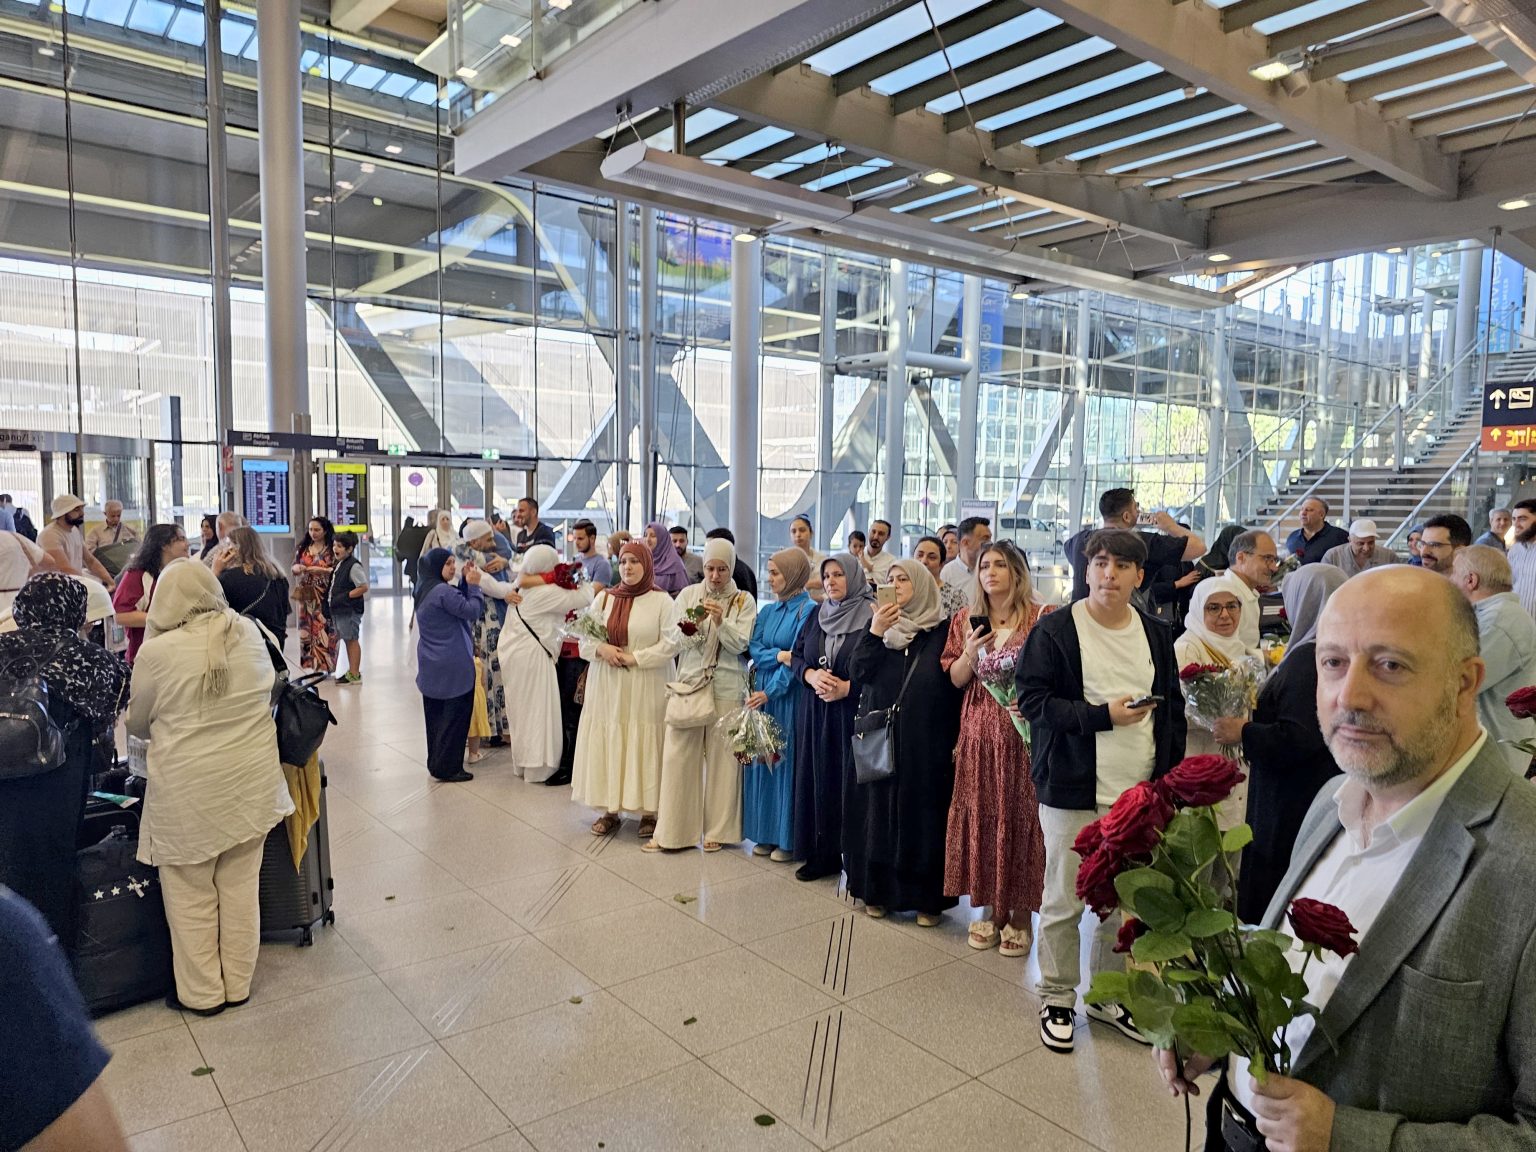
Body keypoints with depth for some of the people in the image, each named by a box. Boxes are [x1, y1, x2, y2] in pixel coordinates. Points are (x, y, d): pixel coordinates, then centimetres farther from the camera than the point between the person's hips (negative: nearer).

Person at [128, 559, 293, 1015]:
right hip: (251, 783, 4)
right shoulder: (249, 633, -3)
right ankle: (237, 985, 28)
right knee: (240, 887, 15)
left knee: (192, 896, 13)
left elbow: (136, 724, 3)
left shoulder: (157, 652, -13)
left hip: (188, 793, -4)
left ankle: (202, 993, 26)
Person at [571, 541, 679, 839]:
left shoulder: (662, 601, -3)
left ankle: (649, 811, 9)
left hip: (646, 688, -4)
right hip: (607, 686, 4)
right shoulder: (603, 598, 9)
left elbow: (669, 644, -9)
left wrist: (634, 658, -14)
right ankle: (609, 809, 15)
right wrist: (601, 649, -11)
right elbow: (585, 638, 9)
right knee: (607, 742, 4)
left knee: (644, 744, -2)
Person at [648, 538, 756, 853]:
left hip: (727, 688, -1)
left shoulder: (744, 601, 3)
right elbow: (677, 642, 4)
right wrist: (690, 629, -17)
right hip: (689, 682, 1)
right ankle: (671, 829, 9)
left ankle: (717, 829, 15)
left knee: (721, 756, 2)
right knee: (678, 755, 0)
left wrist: (721, 622, -20)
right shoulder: (688, 594, 7)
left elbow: (739, 645, -5)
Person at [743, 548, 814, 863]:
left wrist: (770, 692, -15)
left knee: (787, 761, -1)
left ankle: (789, 838, 11)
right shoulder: (767, 611, 11)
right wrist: (779, 655, -15)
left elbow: (799, 660, -14)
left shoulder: (809, 610, -10)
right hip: (762, 694, 7)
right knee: (762, 758, 9)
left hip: (789, 697, -7)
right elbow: (754, 650, 3)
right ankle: (767, 833, 20)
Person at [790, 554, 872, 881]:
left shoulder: (872, 616, -7)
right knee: (817, 780, 7)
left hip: (853, 713, -5)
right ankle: (821, 855, 17)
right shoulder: (816, 615, 11)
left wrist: (847, 687, -17)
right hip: (814, 714, 5)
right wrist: (811, 675, -9)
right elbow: (796, 656, 12)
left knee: (849, 781, -2)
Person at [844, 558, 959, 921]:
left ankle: (928, 899, 12)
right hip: (879, 737, 3)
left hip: (926, 742, -3)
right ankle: (879, 890, 18)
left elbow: (957, 685, -1)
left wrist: (957, 739, -6)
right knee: (879, 812, 6)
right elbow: (858, 671, -2)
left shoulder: (942, 630, 0)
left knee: (924, 814, 2)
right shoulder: (879, 623, 9)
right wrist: (875, 632, -14)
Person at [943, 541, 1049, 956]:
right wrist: (970, 653, -10)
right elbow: (955, 680, 8)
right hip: (978, 734, 3)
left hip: (1024, 735, -3)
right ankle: (991, 909, 21)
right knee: (981, 816, 6)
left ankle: (1020, 916, 16)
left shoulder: (1040, 619, -3)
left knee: (1020, 818, 0)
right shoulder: (966, 619, 9)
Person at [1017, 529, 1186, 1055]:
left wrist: (1169, 775, 7)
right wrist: (1103, 715, -17)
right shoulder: (1055, 630, -6)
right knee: (1064, 902, 6)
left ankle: (1109, 994, 32)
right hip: (1073, 790, -4)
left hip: (1140, 793, 4)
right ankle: (1058, 999, 24)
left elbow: (1173, 709, 15)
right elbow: (1033, 700, -11)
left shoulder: (1156, 634, 10)